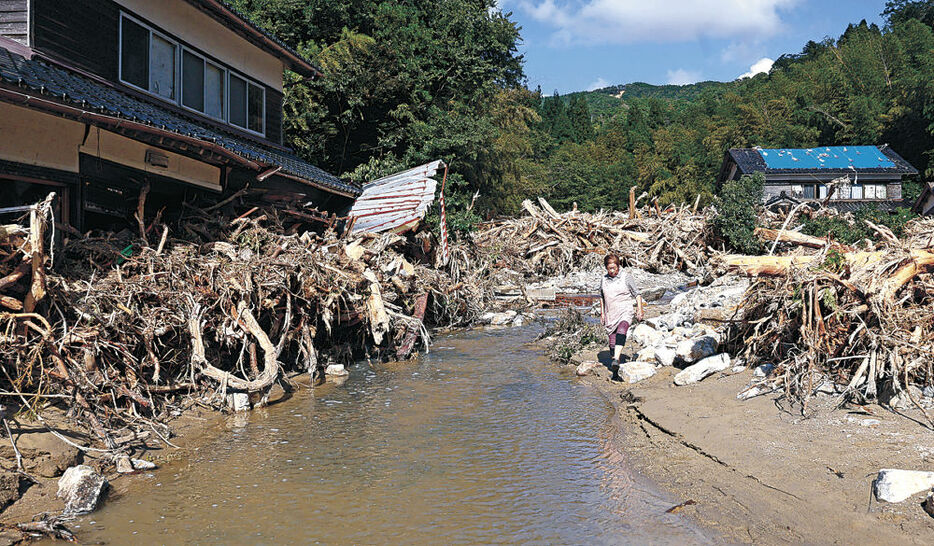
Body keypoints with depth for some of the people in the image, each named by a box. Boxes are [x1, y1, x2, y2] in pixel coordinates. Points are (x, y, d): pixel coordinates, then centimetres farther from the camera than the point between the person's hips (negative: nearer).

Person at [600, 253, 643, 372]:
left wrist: (640, 310, -2)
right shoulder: (604, 280, 10)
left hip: (626, 311, -4)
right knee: (612, 339, 2)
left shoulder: (626, 277, -1)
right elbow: (602, 297, 23)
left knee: (621, 330, -29)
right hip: (610, 315, 4)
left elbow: (636, 294, 4)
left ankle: (616, 359, -40)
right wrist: (602, 313, 21)